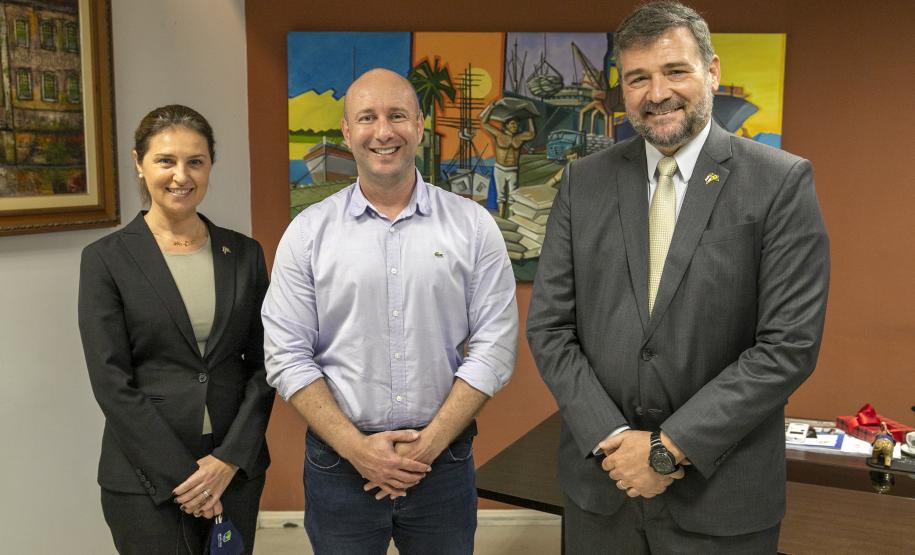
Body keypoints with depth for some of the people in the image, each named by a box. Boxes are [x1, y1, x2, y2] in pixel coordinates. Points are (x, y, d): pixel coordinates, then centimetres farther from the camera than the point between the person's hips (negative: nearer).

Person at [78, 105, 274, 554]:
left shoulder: (244, 253, 4)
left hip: (237, 466, 3)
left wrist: (230, 458, -8)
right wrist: (181, 475, -12)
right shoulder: (106, 259, -5)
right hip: (145, 478, -3)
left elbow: (262, 365, 3)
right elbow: (111, 383, -9)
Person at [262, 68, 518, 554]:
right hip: (338, 464, 0)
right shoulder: (308, 232, -2)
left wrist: (427, 444, -11)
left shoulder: (473, 225, -2)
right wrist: (355, 447, -11)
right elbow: (287, 356, -4)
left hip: (444, 462, 0)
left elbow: (493, 347, -5)